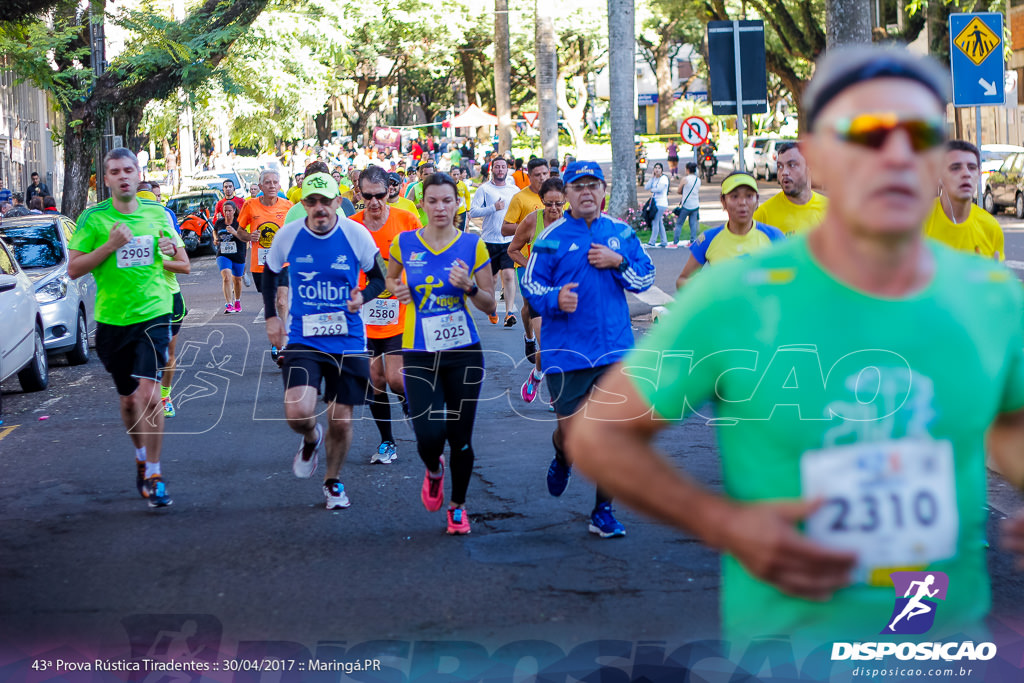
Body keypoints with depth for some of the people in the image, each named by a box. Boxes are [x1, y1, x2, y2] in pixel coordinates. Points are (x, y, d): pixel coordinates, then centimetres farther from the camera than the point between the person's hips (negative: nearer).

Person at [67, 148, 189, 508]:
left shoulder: (157, 214, 5)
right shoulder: (93, 218, -2)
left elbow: (183, 264, 13)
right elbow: (73, 268, -5)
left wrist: (162, 258, -8)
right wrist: (110, 246, -16)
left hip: (153, 313, -1)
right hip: (112, 319, 1)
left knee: (148, 394, -16)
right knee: (128, 400, 14)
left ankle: (153, 475, -9)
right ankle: (141, 456, 40)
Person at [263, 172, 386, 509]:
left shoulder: (357, 234, -8)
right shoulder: (288, 235, -6)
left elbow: (378, 279, 5)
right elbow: (270, 273, 14)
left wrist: (363, 296, -16)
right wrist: (271, 316, 9)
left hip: (347, 341, 0)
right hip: (302, 339, 0)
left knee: (341, 421, 6)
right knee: (298, 413, -19)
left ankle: (333, 482, 33)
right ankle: (311, 439, 19)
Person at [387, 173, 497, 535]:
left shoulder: (472, 246, -2)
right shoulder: (404, 243, -1)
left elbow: (490, 306, 2)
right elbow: (390, 279, 19)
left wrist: (470, 287, -18)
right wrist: (397, 290, -4)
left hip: (464, 353, 0)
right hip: (419, 354, 0)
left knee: (460, 437, 3)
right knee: (429, 434, -13)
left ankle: (457, 506, 27)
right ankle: (434, 470, 25)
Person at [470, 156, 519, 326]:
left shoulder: (514, 190, 9)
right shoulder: (484, 189, -1)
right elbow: (473, 212, -10)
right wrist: (493, 208, -19)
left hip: (509, 241, 1)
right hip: (489, 240, -1)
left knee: (509, 275, -14)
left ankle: (509, 312, -16)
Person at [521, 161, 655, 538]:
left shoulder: (621, 233, 8)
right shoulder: (552, 237, -1)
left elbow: (645, 278, 10)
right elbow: (530, 283, -2)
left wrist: (618, 262, -8)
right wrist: (555, 298, -22)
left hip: (615, 348, 3)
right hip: (566, 351, -2)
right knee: (572, 434, 0)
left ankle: (603, 512, 13)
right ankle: (561, 459, 38)